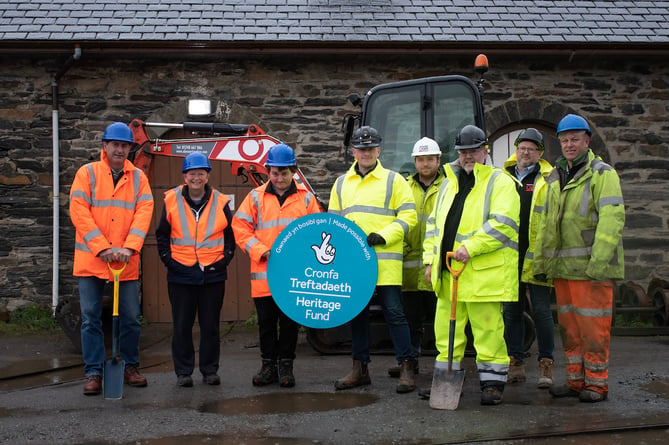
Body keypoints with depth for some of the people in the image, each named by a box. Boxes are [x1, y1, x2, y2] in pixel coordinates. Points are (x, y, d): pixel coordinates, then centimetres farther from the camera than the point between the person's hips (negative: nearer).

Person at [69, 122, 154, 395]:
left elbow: (143, 213, -2)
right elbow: (79, 212, -8)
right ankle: (93, 372, 9)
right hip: (91, 259, -2)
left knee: (131, 318, 7)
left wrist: (129, 248, -16)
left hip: (126, 262, 2)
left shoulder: (138, 177, 8)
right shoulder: (87, 173, 1)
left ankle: (130, 367, 22)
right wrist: (102, 248, -15)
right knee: (91, 318, 2)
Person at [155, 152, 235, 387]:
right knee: (182, 326, 5)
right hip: (180, 274, 0)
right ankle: (183, 372, 14)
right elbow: (162, 234, 8)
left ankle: (210, 370, 18)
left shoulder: (221, 202, 3)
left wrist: (225, 259, 1)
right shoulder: (172, 200, 1)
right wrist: (168, 260, -1)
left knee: (211, 325, 7)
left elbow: (231, 235, 11)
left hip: (213, 274, 0)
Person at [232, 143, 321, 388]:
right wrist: (261, 251, -8)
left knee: (290, 322, 5)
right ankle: (268, 365, 19)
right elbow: (240, 227, 3)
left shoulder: (306, 198, 6)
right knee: (266, 322, 8)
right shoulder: (256, 197, 5)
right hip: (264, 273, 1)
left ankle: (285, 365, 16)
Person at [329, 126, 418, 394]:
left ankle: (406, 368, -1)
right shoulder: (341, 184, 16)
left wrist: (384, 236, -15)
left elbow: (408, 216, -2)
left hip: (385, 260, -4)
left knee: (394, 312, -7)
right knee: (357, 314, 9)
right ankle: (360, 369, 18)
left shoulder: (393, 180, 3)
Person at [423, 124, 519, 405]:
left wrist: (470, 247, -20)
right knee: (445, 330, 10)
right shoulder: (449, 184, 21)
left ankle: (492, 383, 7)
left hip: (485, 274, -6)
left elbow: (502, 223, -14)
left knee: (488, 331, -3)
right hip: (447, 272, 6)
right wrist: (430, 259, 14)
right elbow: (434, 223, 24)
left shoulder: (500, 182, -1)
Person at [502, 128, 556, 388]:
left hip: (536, 257, -4)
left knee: (541, 310, -2)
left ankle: (546, 365, 6)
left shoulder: (549, 179, 2)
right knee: (512, 311, 8)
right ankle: (516, 364, 16)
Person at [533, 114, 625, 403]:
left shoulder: (602, 174, -5)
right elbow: (546, 223, 21)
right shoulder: (556, 178, 18)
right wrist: (540, 261, 16)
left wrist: (599, 260, -25)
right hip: (562, 266, 7)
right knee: (568, 325, 11)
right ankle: (576, 381, 20)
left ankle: (597, 384, 6)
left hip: (590, 266, -7)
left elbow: (612, 219, -16)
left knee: (593, 325, -3)